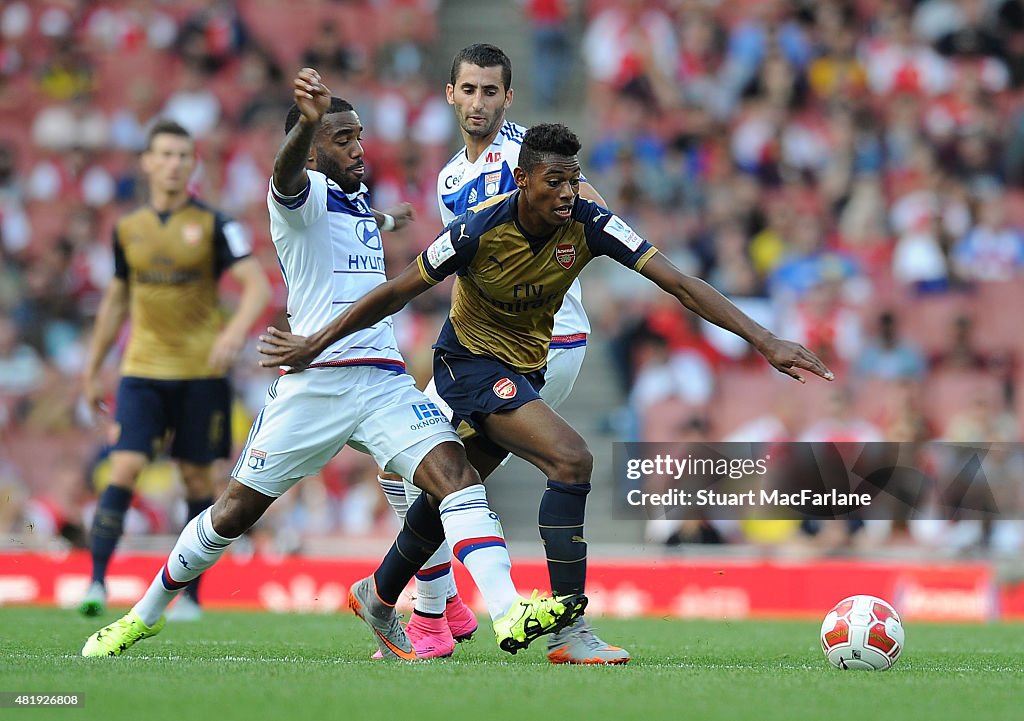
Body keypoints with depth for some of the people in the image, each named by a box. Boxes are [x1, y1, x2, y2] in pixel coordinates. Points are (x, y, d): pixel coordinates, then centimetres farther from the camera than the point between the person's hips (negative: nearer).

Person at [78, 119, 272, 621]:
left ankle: (191, 595, 13)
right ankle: (96, 583, -13)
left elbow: (257, 285, -9)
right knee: (124, 470, -13)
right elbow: (116, 300, 19)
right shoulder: (127, 229, 8)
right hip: (142, 371, 2)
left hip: (201, 372, -2)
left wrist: (236, 332, -28)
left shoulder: (213, 225, -2)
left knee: (197, 477, 4)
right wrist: (93, 370, 19)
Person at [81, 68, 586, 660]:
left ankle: (510, 613, -23)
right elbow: (287, 175, -35)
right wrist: (307, 122, -54)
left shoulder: (361, 199, 19)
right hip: (313, 383, -6)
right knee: (236, 511, 4)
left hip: (384, 382, 6)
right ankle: (145, 615, 23)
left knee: (454, 474, -18)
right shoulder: (305, 195, -6)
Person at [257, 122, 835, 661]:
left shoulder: (588, 224, -17)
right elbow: (396, 294, -12)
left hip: (526, 366, 6)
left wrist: (765, 340, -30)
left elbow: (679, 283, -21)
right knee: (572, 459, -23)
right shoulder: (480, 230, -24)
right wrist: (313, 346, -6)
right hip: (472, 360, -6)